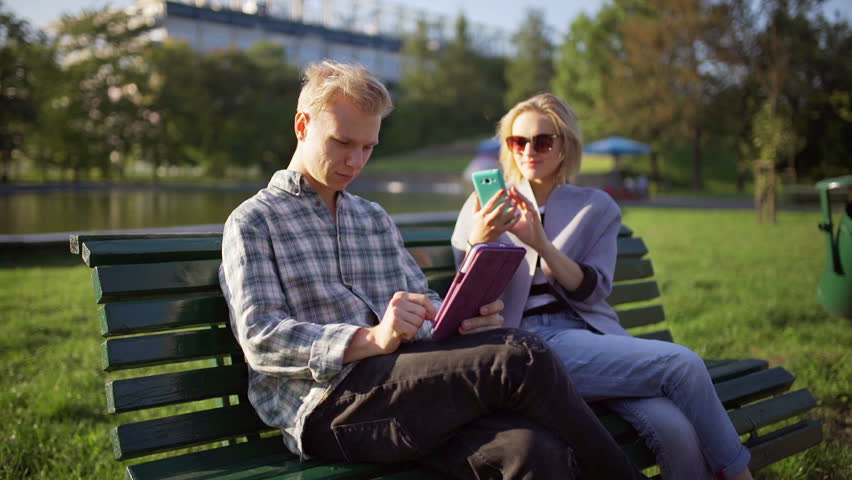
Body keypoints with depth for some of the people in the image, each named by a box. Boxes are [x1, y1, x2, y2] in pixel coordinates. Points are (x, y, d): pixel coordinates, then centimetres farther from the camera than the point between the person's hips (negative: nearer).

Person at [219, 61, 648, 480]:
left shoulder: (375, 219, 28)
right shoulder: (254, 220, 8)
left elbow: (428, 309, 23)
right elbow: (260, 340, -5)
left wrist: (465, 319, -2)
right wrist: (371, 340, -20)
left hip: (405, 384, 5)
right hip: (325, 405, -5)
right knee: (518, 358, -26)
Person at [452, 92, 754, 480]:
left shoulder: (596, 207, 16)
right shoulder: (485, 205, 11)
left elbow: (592, 291, 1)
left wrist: (540, 244, -15)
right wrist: (476, 243, -14)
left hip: (593, 332, 3)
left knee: (676, 430, -27)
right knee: (682, 365, -21)